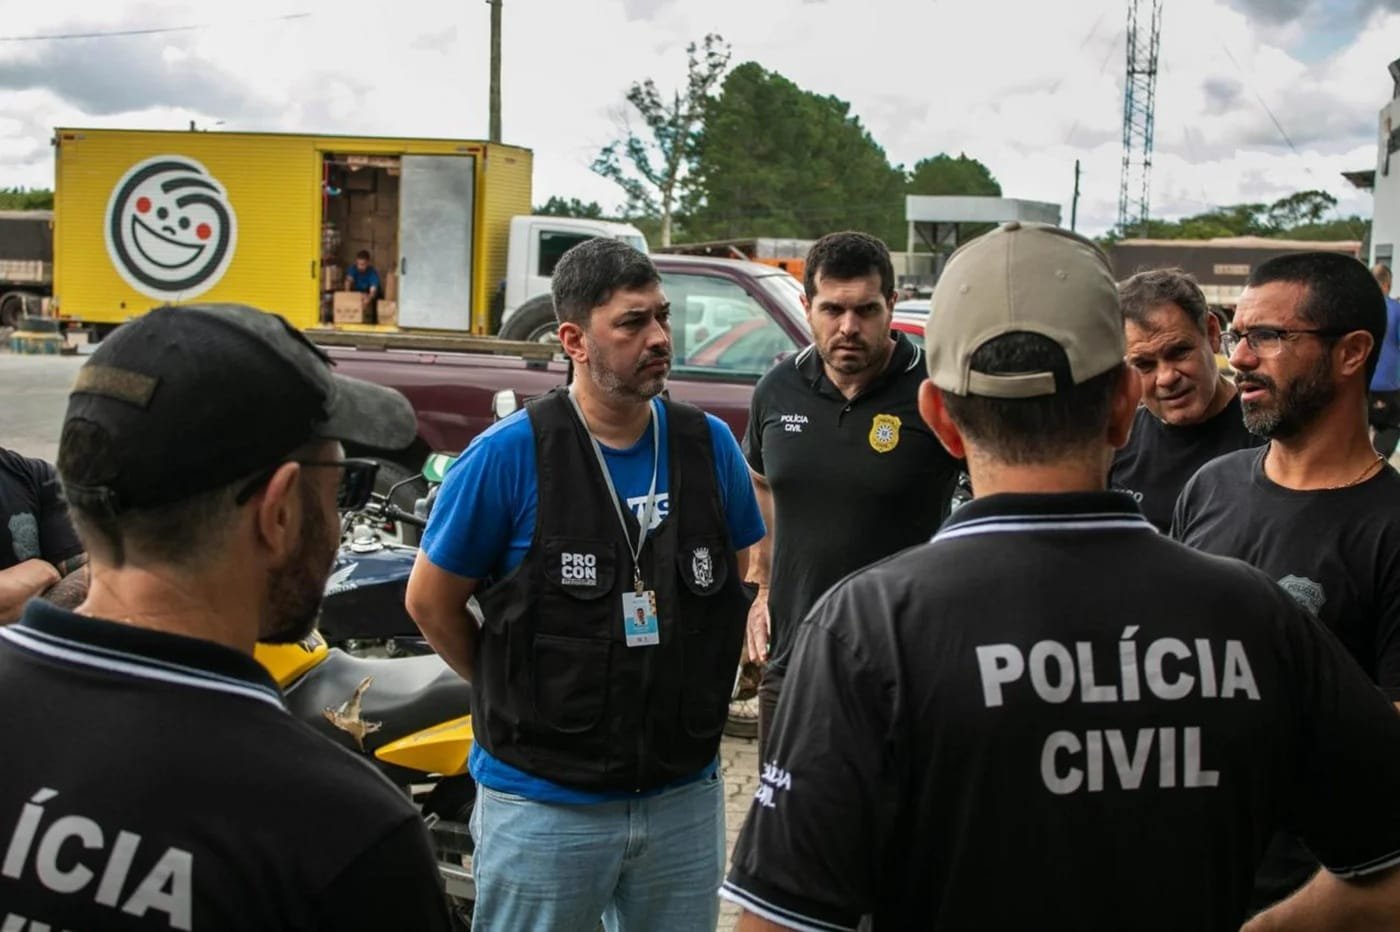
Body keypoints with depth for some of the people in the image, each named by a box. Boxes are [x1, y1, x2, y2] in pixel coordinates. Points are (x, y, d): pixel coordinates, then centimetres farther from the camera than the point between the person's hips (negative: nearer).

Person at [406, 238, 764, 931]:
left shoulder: (709, 444, -1)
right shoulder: (508, 455, -14)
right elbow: (430, 600, -5)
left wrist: (677, 691, 9)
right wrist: (520, 696, 2)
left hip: (686, 798, 4)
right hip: (543, 804, -4)